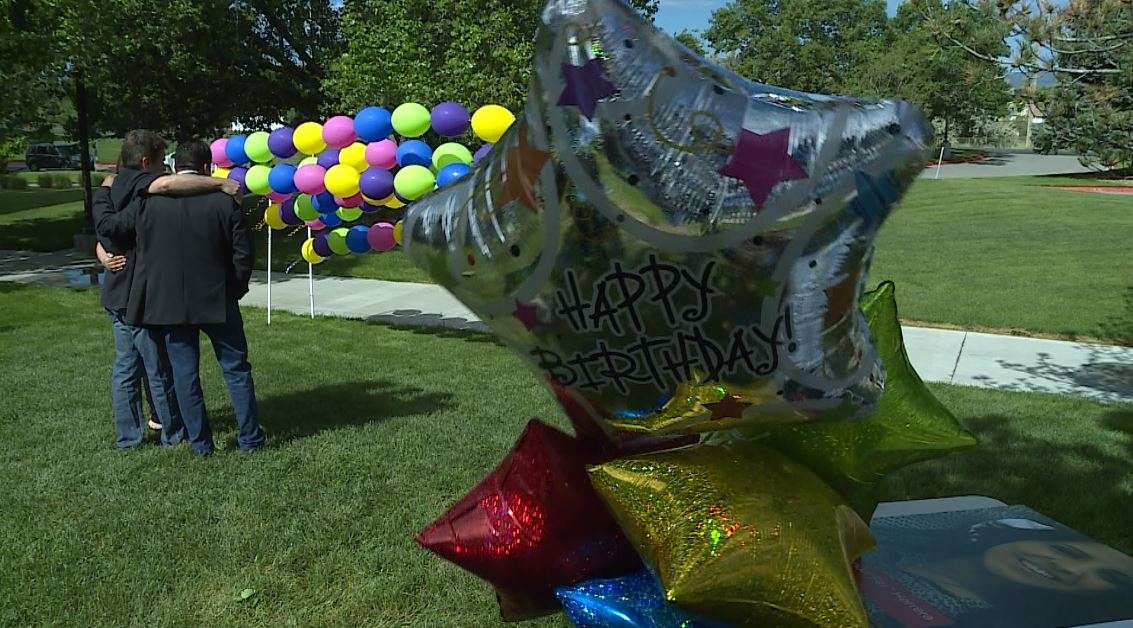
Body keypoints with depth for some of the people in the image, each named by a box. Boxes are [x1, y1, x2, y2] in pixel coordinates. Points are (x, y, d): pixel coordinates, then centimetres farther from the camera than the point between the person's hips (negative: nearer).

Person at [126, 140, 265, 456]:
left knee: (184, 374, 11)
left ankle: (200, 443, 16)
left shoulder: (149, 200, -6)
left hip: (167, 302, 1)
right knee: (236, 369, 11)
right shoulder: (224, 201, -8)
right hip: (217, 301, -1)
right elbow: (243, 254, -5)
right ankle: (250, 438, 17)